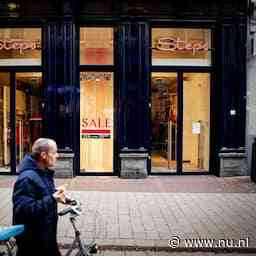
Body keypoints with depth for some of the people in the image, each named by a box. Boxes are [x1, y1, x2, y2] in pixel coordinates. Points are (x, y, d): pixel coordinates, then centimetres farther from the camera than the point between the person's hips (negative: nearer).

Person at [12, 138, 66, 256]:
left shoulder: (45, 173, 7)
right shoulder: (27, 178, -25)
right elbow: (23, 210, -32)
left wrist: (55, 196, 4)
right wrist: (52, 199, -36)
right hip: (32, 240, -9)